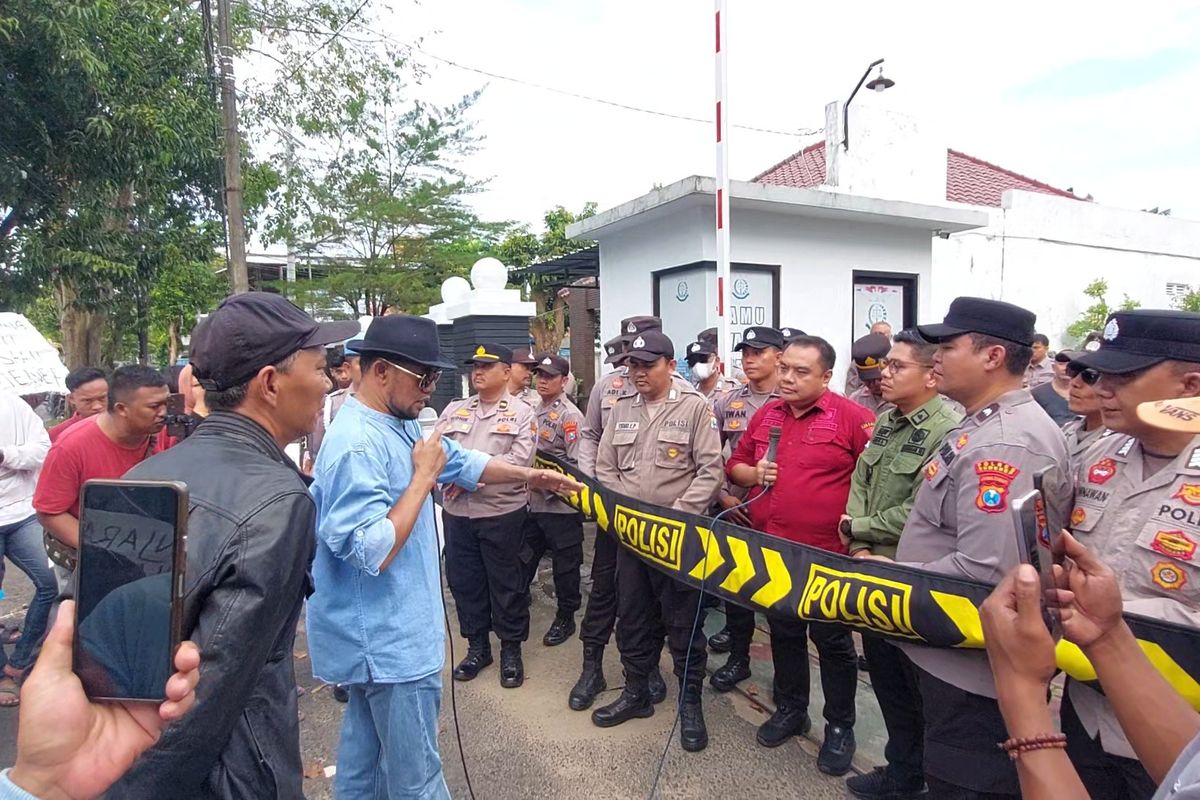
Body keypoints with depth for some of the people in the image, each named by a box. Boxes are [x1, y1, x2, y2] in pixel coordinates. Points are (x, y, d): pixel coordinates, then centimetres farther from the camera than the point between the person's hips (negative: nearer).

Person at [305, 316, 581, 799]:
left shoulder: (399, 424, 5)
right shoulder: (357, 445, -27)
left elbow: (463, 461, 17)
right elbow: (374, 553, -31)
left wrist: (529, 476, 12)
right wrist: (423, 476, -25)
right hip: (388, 636, -10)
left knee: (367, 747, 25)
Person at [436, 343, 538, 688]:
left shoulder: (521, 413, -2)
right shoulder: (454, 410, 11)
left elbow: (519, 461, -14)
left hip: (501, 513, -4)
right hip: (457, 512, 4)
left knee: (506, 583, 7)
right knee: (464, 581, 13)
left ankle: (511, 650, 24)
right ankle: (477, 646, 31)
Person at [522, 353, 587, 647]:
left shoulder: (570, 415, -12)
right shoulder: (532, 412, 11)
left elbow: (576, 465, -18)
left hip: (559, 505, -7)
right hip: (531, 503, 7)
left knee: (565, 564, 8)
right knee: (523, 560, 16)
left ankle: (565, 618, 23)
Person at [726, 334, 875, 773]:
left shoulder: (852, 417, -11)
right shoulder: (765, 414, 6)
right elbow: (736, 464, 15)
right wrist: (752, 473, -5)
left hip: (828, 555, -5)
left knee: (832, 642, 10)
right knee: (783, 633, 19)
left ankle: (840, 726, 28)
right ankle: (790, 710, 38)